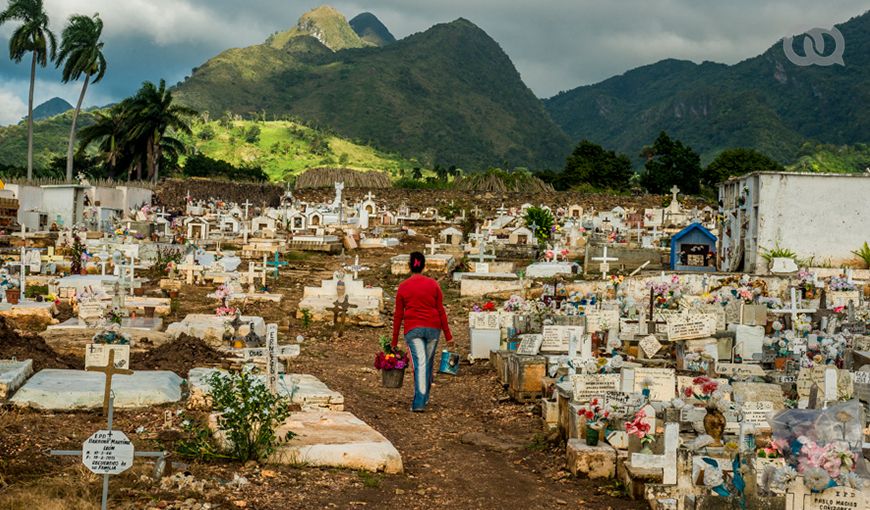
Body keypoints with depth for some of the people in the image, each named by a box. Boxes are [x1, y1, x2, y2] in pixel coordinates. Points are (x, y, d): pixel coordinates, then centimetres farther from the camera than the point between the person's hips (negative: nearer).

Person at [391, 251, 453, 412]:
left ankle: (419, 403, -16)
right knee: (429, 362, 17)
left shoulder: (403, 287, 0)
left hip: (413, 329, -1)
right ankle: (425, 397, 29)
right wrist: (448, 335, 7)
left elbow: (398, 314, 2)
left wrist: (394, 340, 9)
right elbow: (441, 311, 2)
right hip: (433, 328, 1)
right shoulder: (433, 284, 2)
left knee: (419, 364, -6)